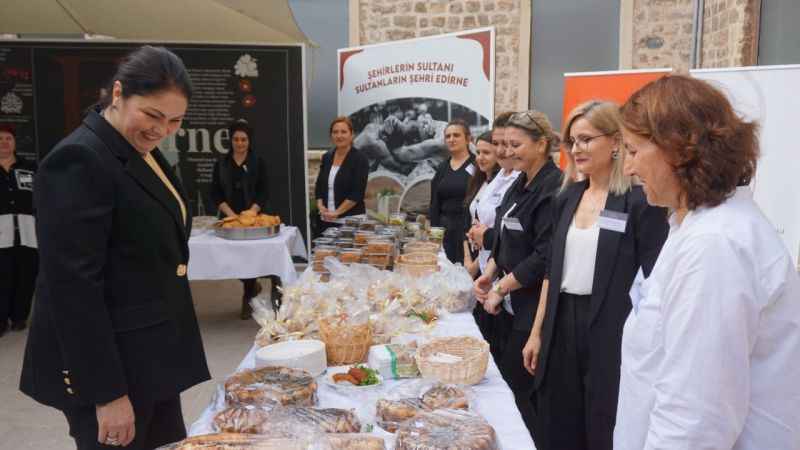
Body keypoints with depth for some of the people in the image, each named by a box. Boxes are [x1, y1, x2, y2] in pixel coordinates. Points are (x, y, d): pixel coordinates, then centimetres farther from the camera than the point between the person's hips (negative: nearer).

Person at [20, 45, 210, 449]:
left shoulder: (142, 152, 9)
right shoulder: (79, 160, -19)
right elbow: (74, 286, -22)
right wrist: (107, 392, -21)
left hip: (150, 356, 9)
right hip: (106, 366, -9)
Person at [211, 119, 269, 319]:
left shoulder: (258, 162, 1)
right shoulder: (221, 164, 7)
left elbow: (263, 193, -3)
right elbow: (215, 194, 3)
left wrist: (250, 213, -16)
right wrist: (231, 214, -11)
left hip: (253, 217, -2)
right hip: (229, 218, 2)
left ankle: (247, 299, 15)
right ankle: (253, 286, 29)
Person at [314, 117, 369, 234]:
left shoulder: (359, 159, -7)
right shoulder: (327, 157, 10)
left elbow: (357, 193, -13)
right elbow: (319, 186, 15)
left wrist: (337, 212, -16)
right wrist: (320, 206, -2)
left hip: (350, 221, -5)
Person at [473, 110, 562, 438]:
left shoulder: (554, 189, -18)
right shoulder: (519, 185, 11)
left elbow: (545, 257, -23)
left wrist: (500, 289, -15)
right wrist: (489, 274, 3)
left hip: (533, 309, -9)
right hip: (512, 305, 9)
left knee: (516, 386, 1)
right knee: (503, 379, 16)